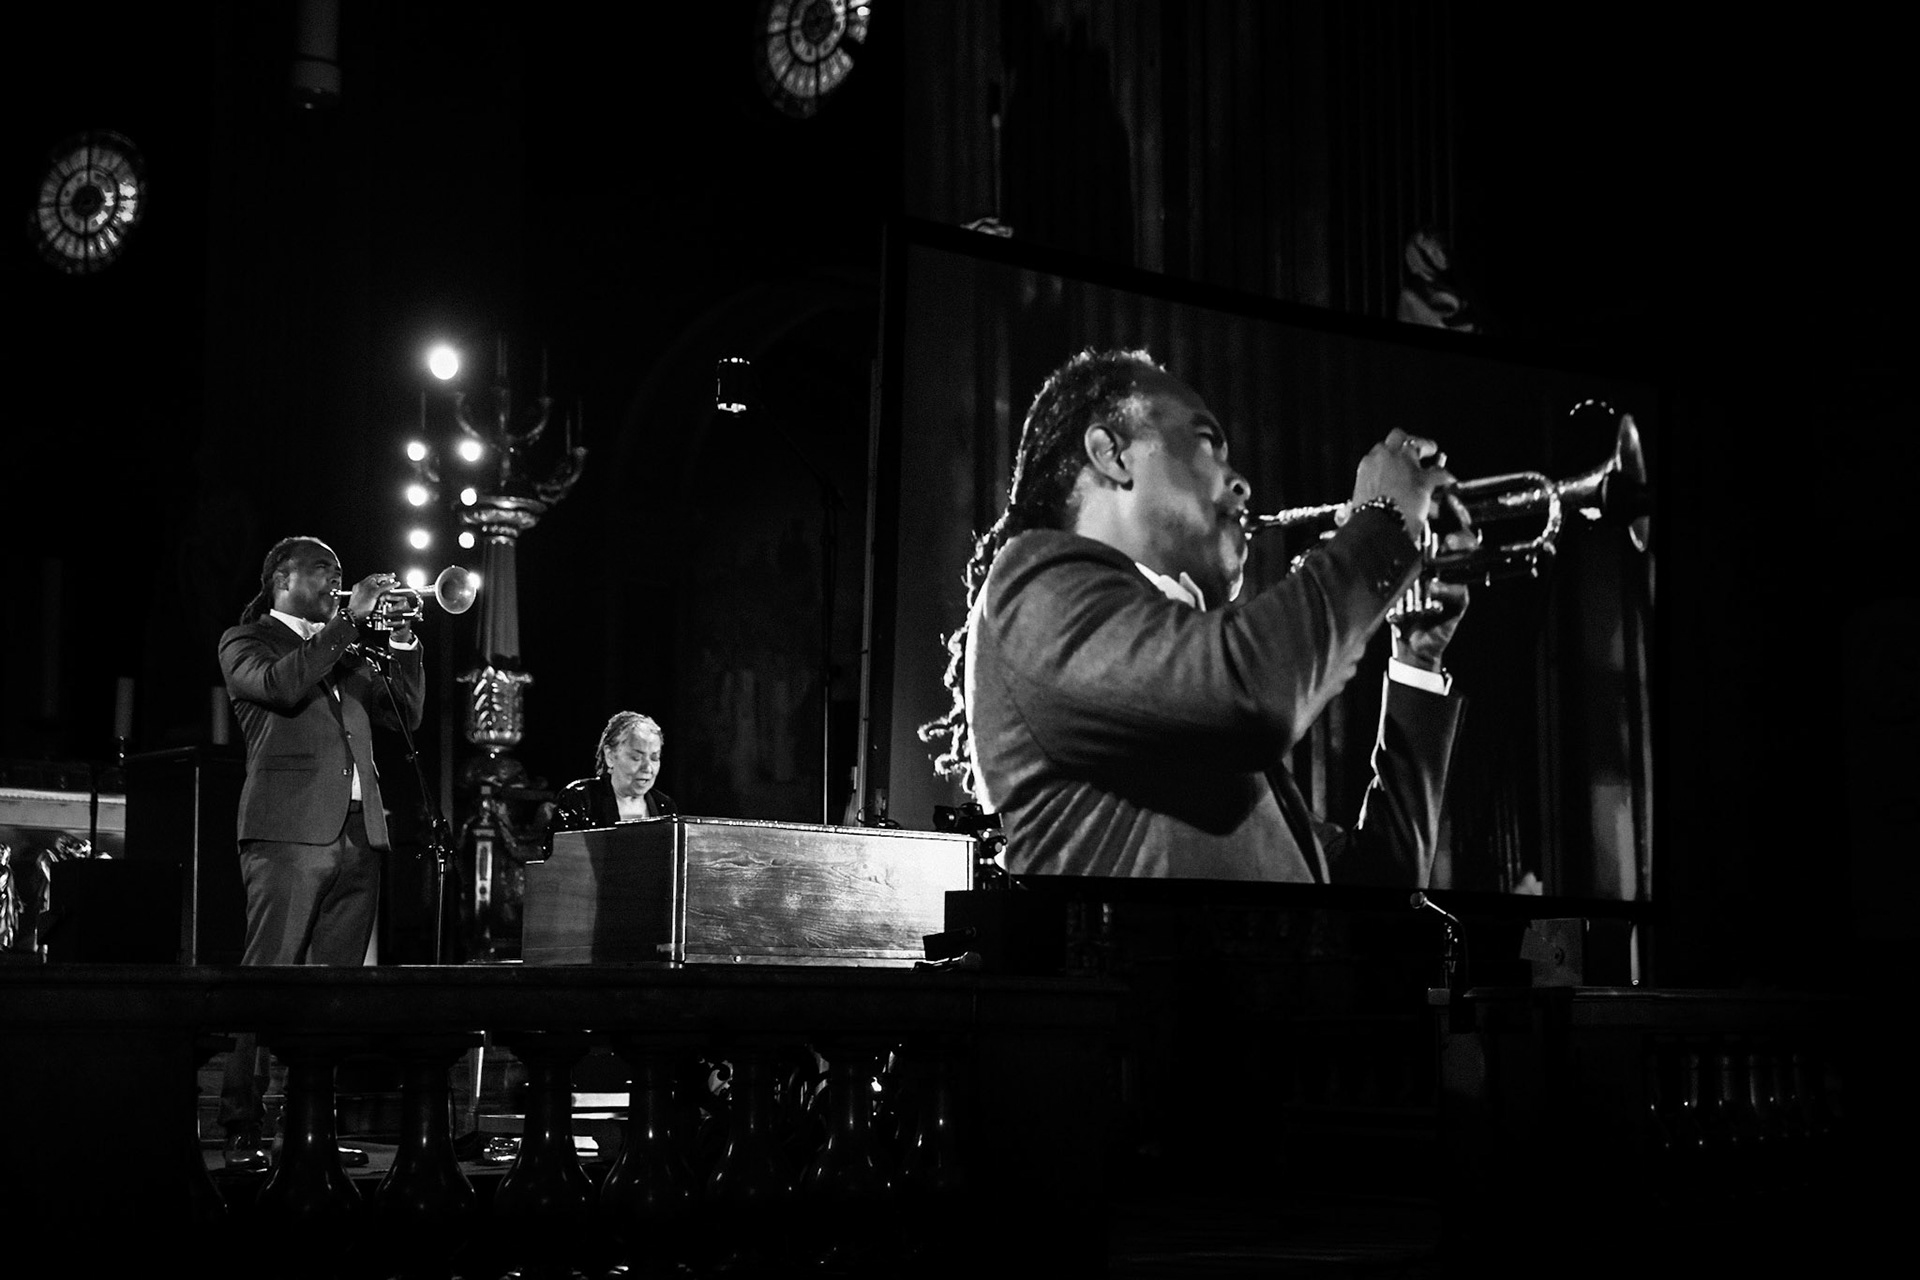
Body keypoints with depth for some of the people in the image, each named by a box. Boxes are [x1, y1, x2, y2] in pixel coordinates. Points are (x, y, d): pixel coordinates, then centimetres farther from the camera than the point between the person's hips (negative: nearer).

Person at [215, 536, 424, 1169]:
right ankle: (241, 1130, -8)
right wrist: (349, 620, -10)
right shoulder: (246, 641, 8)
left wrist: (401, 639, 5)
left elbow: (405, 713, 17)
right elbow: (281, 685, -13)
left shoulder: (346, 650, 24)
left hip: (358, 833, 6)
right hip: (291, 830, -6)